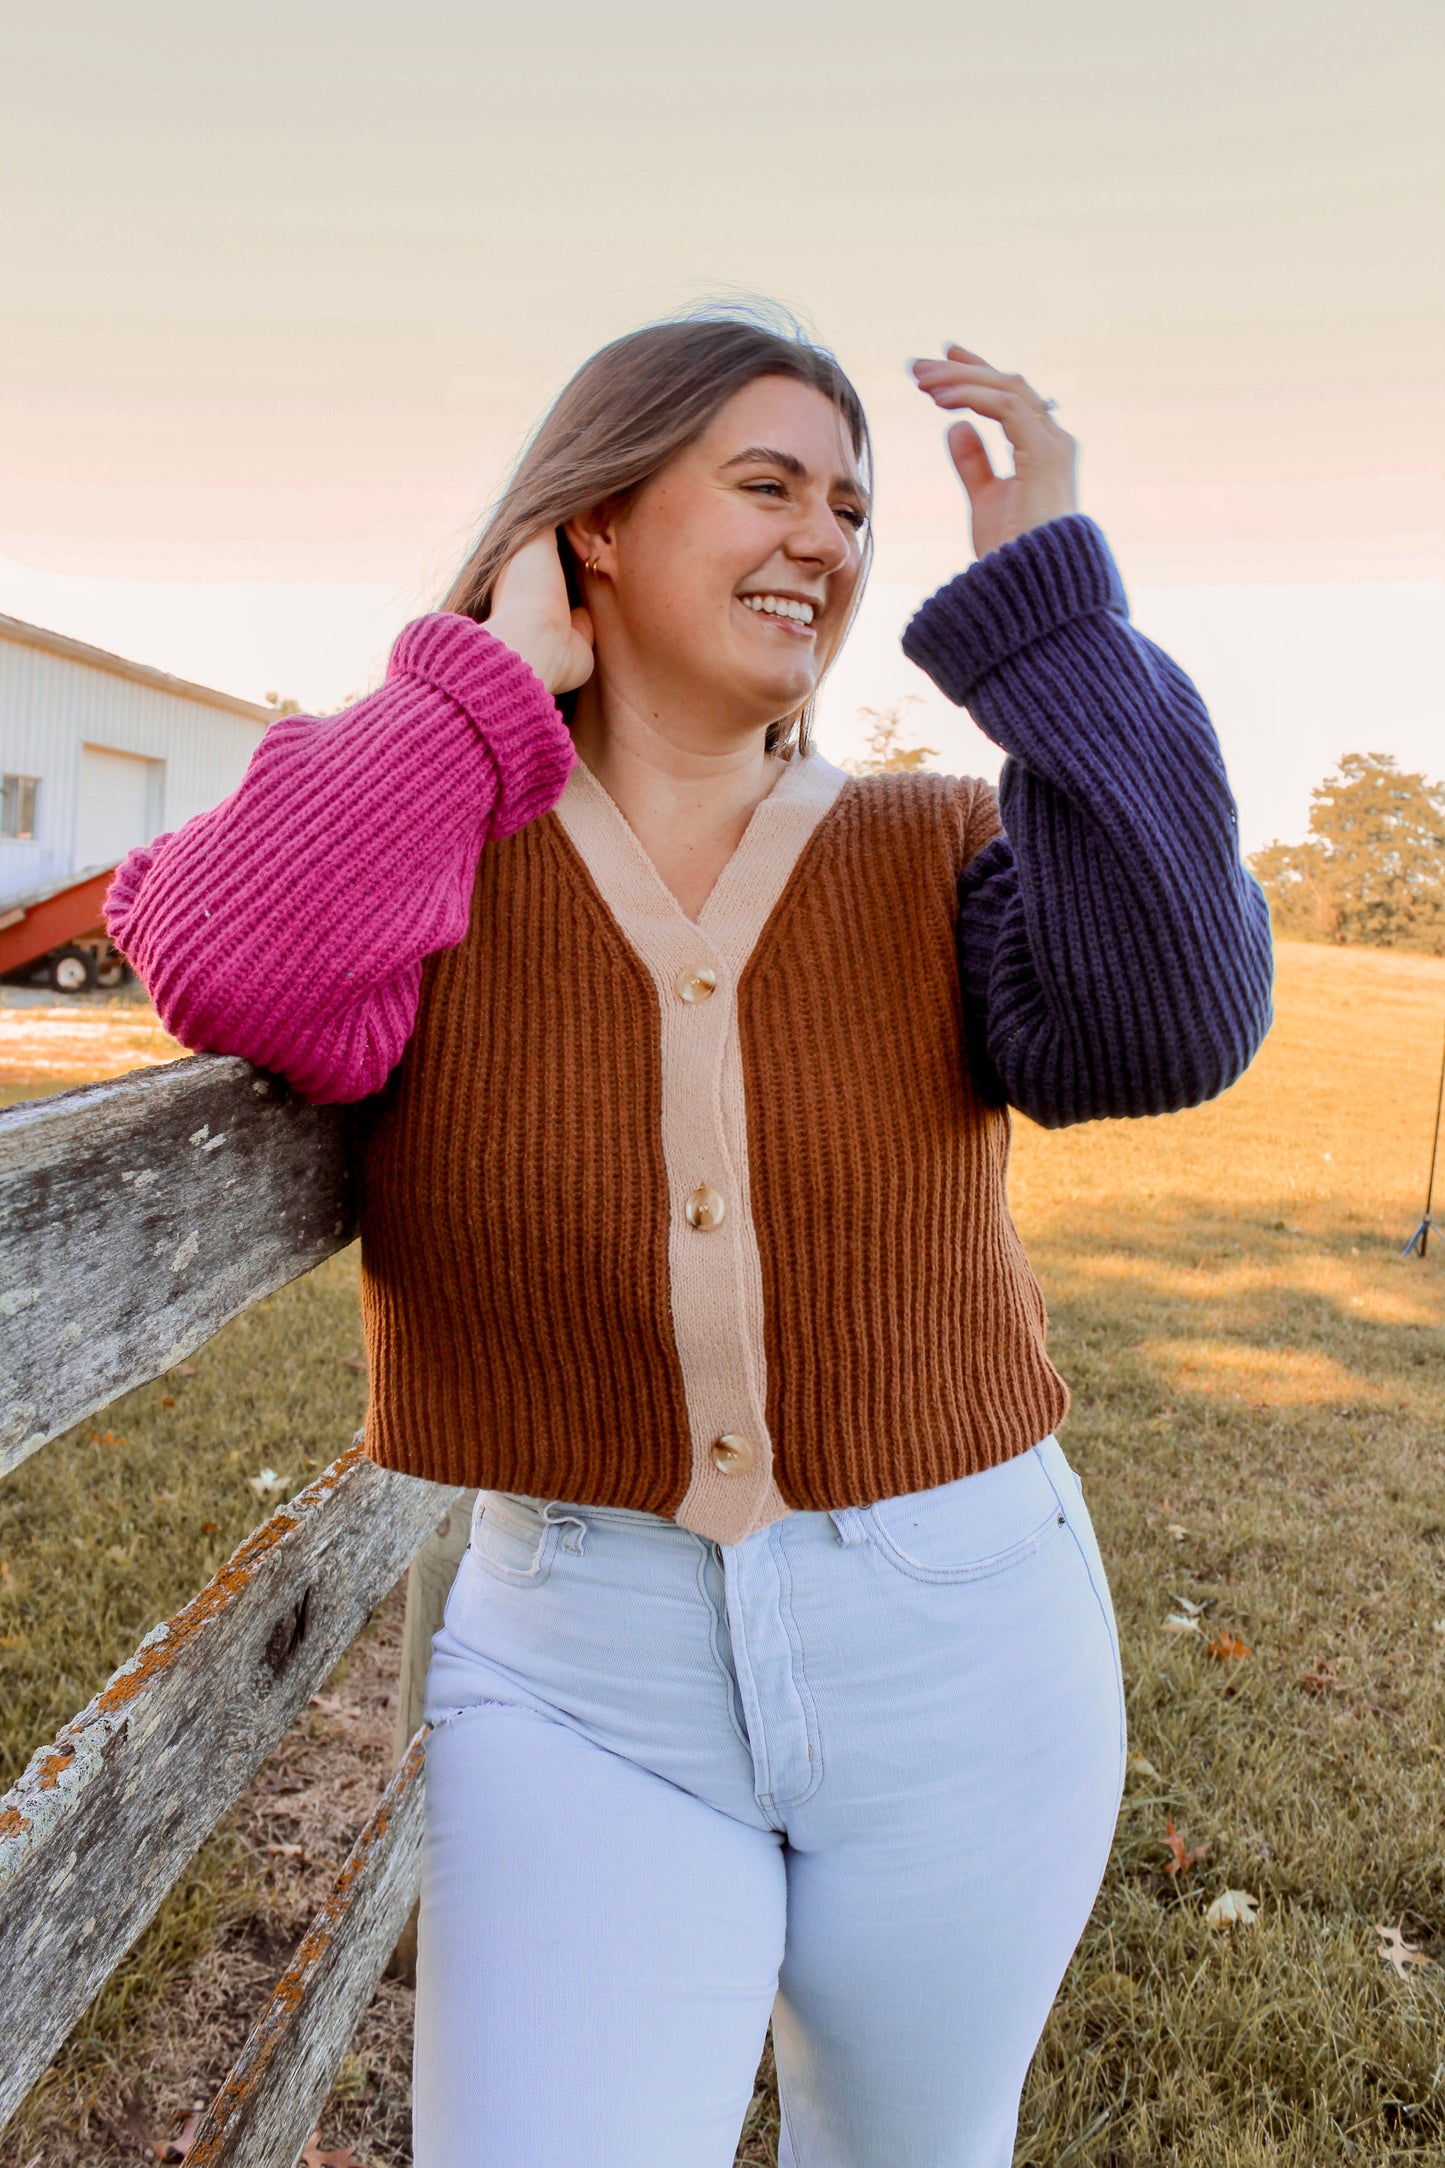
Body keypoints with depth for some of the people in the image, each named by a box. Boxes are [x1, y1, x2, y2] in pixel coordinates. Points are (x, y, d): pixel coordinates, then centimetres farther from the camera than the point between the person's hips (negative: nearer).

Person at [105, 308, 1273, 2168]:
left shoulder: (934, 857, -3)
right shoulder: (443, 842, -5)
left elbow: (1168, 1026, -22)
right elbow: (235, 964, -26)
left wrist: (1045, 588, -20)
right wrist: (503, 676, -15)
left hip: (957, 1663, 2)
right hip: (580, 1679, -1)